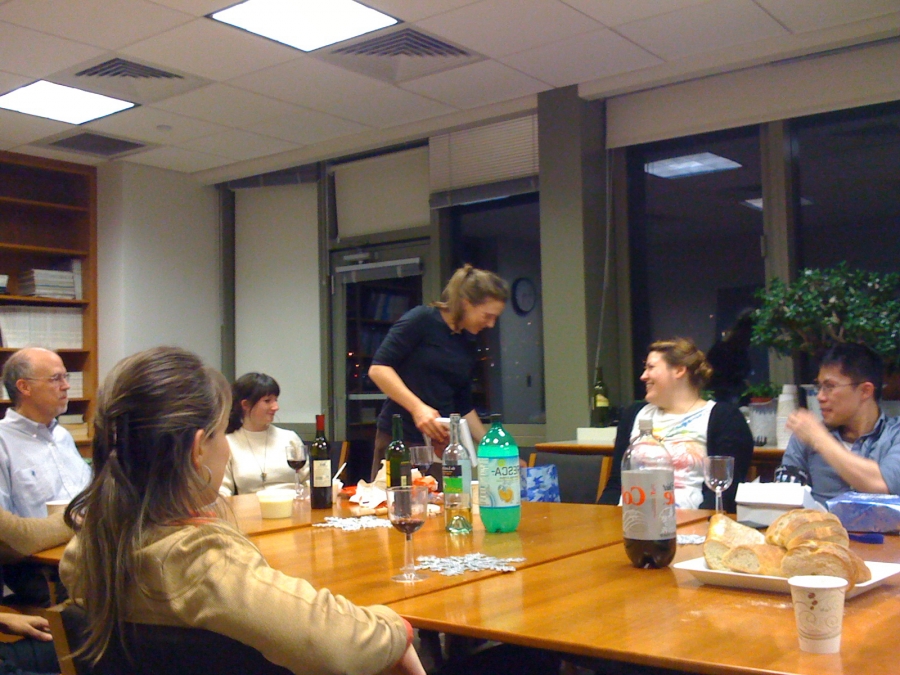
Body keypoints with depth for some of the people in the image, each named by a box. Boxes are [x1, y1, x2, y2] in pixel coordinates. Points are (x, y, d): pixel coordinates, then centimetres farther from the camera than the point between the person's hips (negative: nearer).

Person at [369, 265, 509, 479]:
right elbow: (378, 368, -13)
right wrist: (417, 407, -22)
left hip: (443, 442, 6)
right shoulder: (422, 319, -5)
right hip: (399, 438, -6)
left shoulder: (468, 344, 15)